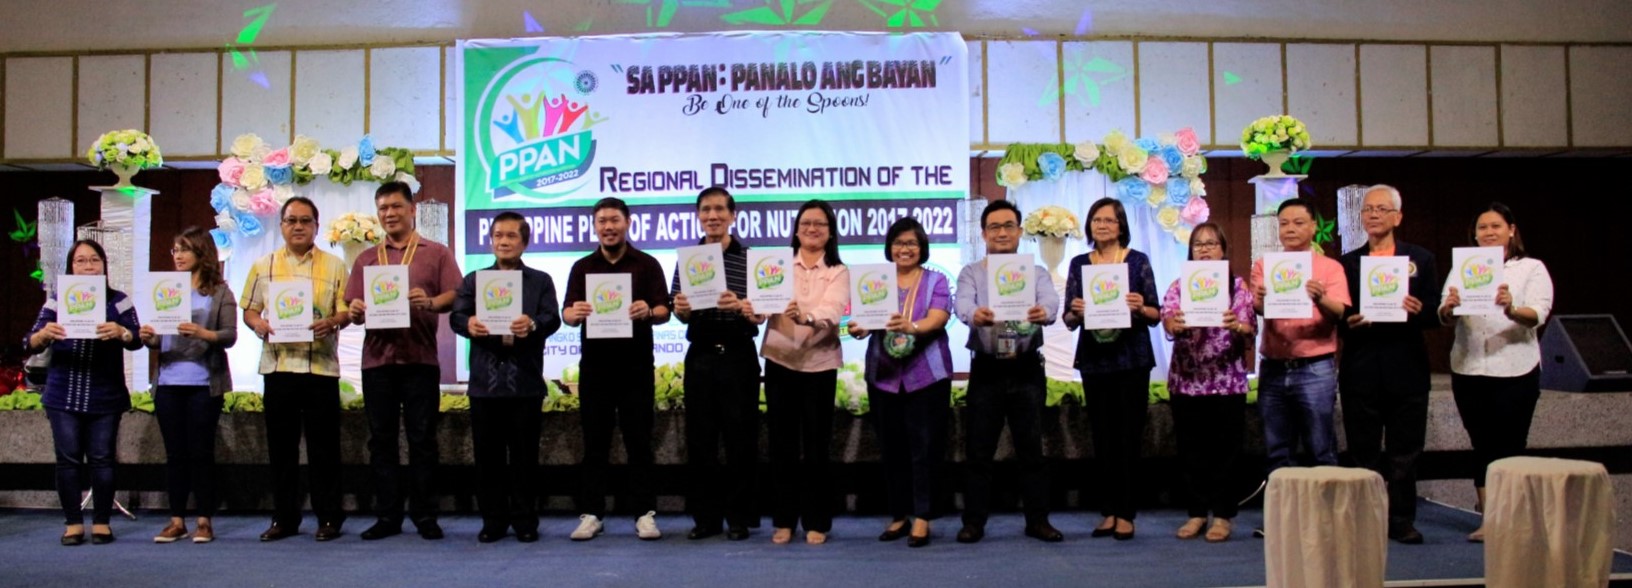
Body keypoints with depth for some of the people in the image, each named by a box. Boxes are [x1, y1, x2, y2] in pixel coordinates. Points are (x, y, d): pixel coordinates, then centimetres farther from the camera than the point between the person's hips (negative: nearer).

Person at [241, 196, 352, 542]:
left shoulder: (334, 266, 7)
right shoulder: (263, 266, 11)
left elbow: (347, 311, 4)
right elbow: (249, 309, 12)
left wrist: (332, 322, -17)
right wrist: (258, 324, -10)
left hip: (321, 367, -2)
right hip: (278, 365, 2)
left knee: (324, 446, 1)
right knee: (281, 446, 7)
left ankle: (329, 517, 9)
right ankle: (284, 518, 16)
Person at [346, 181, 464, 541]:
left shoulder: (436, 253, 8)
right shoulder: (366, 259, 17)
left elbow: (454, 295, -1)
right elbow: (354, 309, 13)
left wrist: (430, 302, -22)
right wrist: (356, 311, -10)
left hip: (420, 359, -3)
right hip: (377, 359, 3)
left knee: (422, 438, 0)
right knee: (381, 439, 5)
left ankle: (425, 515, 6)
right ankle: (387, 516, 11)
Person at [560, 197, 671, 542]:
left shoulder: (647, 264, 4)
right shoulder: (582, 267, 10)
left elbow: (664, 310, -2)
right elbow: (567, 314, 4)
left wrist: (648, 312, -25)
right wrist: (575, 313, -20)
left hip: (636, 365, -2)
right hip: (594, 365, 2)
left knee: (639, 441, 2)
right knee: (595, 443, 6)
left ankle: (644, 513, 9)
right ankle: (591, 513, 13)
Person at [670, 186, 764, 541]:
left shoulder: (749, 258, -1)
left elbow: (761, 316, -4)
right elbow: (680, 315, 11)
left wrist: (739, 306, -25)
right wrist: (681, 309, -12)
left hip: (738, 356, -3)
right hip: (700, 356, 3)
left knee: (741, 439, 3)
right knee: (699, 439, 7)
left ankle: (739, 518, 14)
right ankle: (705, 517, 18)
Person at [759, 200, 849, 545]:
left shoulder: (838, 272, 3)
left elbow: (832, 311, -15)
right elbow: (766, 301, -6)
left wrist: (806, 316, -37)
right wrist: (757, 309, -30)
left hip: (819, 365, -1)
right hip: (780, 362, 2)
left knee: (816, 446, 2)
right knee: (782, 444, 5)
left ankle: (816, 522, 13)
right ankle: (783, 521, 15)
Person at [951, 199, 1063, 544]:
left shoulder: (1037, 273, 7)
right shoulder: (971, 273, 6)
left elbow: (1051, 301, -14)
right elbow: (962, 305, -16)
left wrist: (1044, 313, -40)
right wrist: (975, 315, -41)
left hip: (1027, 369, 0)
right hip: (986, 370, 0)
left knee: (1031, 449, 5)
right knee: (978, 451, 3)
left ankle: (1038, 520, 15)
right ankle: (974, 522, 11)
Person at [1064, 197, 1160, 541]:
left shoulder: (1138, 261, 1)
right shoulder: (1079, 264, 7)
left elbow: (1155, 315, 0)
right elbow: (1069, 320, 6)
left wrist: (1141, 308, -20)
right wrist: (1075, 312, -16)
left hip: (1132, 359, -2)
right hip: (1094, 360, 2)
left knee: (1129, 435, 0)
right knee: (1102, 437, 7)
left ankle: (1125, 513, 7)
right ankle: (1109, 509, 16)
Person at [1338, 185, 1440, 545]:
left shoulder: (1421, 260, 9)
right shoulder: (1346, 263, 10)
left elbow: (1435, 316, 3)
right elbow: (1337, 318, 7)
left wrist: (1418, 310, -17)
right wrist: (1348, 322, -15)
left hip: (1406, 370, 0)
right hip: (1360, 370, 0)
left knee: (1405, 452, 5)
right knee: (1364, 453, 5)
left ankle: (1402, 519, 14)